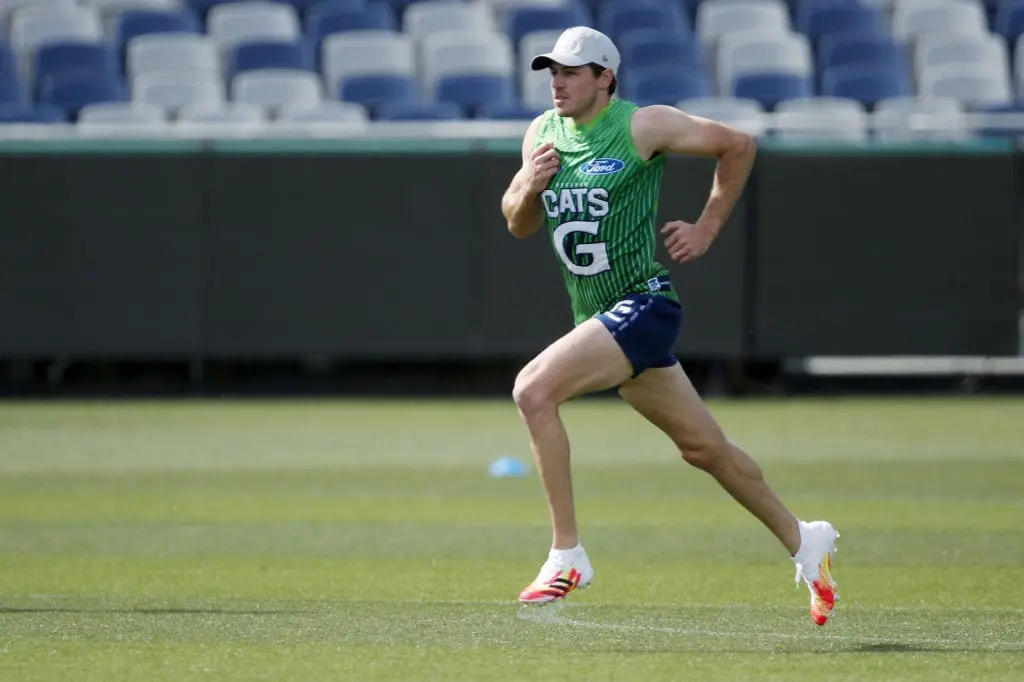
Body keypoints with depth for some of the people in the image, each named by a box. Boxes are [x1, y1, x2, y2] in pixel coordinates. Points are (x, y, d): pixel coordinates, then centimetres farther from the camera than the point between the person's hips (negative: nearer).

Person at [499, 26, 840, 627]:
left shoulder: (643, 127, -9)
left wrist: (707, 229, 0)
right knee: (704, 447, 15)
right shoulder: (542, 132, 10)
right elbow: (518, 225, 17)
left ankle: (567, 556, -21)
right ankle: (802, 541, 32)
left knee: (534, 389, -25)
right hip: (598, 317, 7)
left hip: (643, 304, -7)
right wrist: (529, 186, -5)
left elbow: (738, 145, -1)